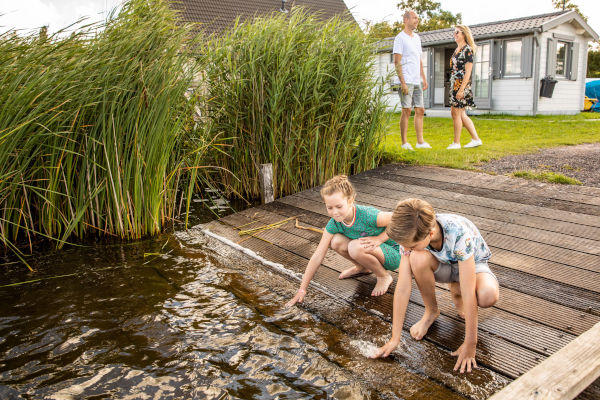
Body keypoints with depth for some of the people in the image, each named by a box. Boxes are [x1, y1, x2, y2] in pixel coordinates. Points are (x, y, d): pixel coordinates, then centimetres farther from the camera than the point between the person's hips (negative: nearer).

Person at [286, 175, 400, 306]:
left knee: (356, 247, -33)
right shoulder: (334, 223, -15)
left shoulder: (368, 216, -33)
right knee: (336, 242, -18)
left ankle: (384, 276, -5)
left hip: (392, 254, -5)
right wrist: (302, 289, -17)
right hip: (372, 251, 6)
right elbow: (317, 256, -15)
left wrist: (380, 238, -25)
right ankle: (362, 267, 11)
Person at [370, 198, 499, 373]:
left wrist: (470, 344, -34)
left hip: (472, 264, -2)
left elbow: (469, 294, -37)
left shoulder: (458, 233, -40)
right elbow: (403, 287, -27)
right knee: (418, 259, -34)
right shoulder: (411, 235, -28)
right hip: (443, 266, 2)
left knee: (489, 296, -36)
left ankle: (456, 292, 1)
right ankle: (431, 311, -5)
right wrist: (395, 339, -25)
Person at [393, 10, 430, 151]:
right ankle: (404, 142, -1)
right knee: (406, 110, -7)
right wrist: (402, 82, -18)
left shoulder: (417, 38, 19)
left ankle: (420, 141, 11)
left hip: (417, 81, 8)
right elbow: (397, 62, -12)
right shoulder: (400, 38, -5)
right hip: (406, 81, -8)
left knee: (420, 110, 6)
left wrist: (424, 78, 17)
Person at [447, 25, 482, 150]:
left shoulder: (467, 50, -10)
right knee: (457, 113, 10)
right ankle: (476, 139, 16)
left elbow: (468, 72, -15)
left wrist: (461, 89, -21)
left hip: (462, 85, -9)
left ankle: (456, 143, 5)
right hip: (454, 85, 9)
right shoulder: (457, 50, 17)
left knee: (457, 113, -4)